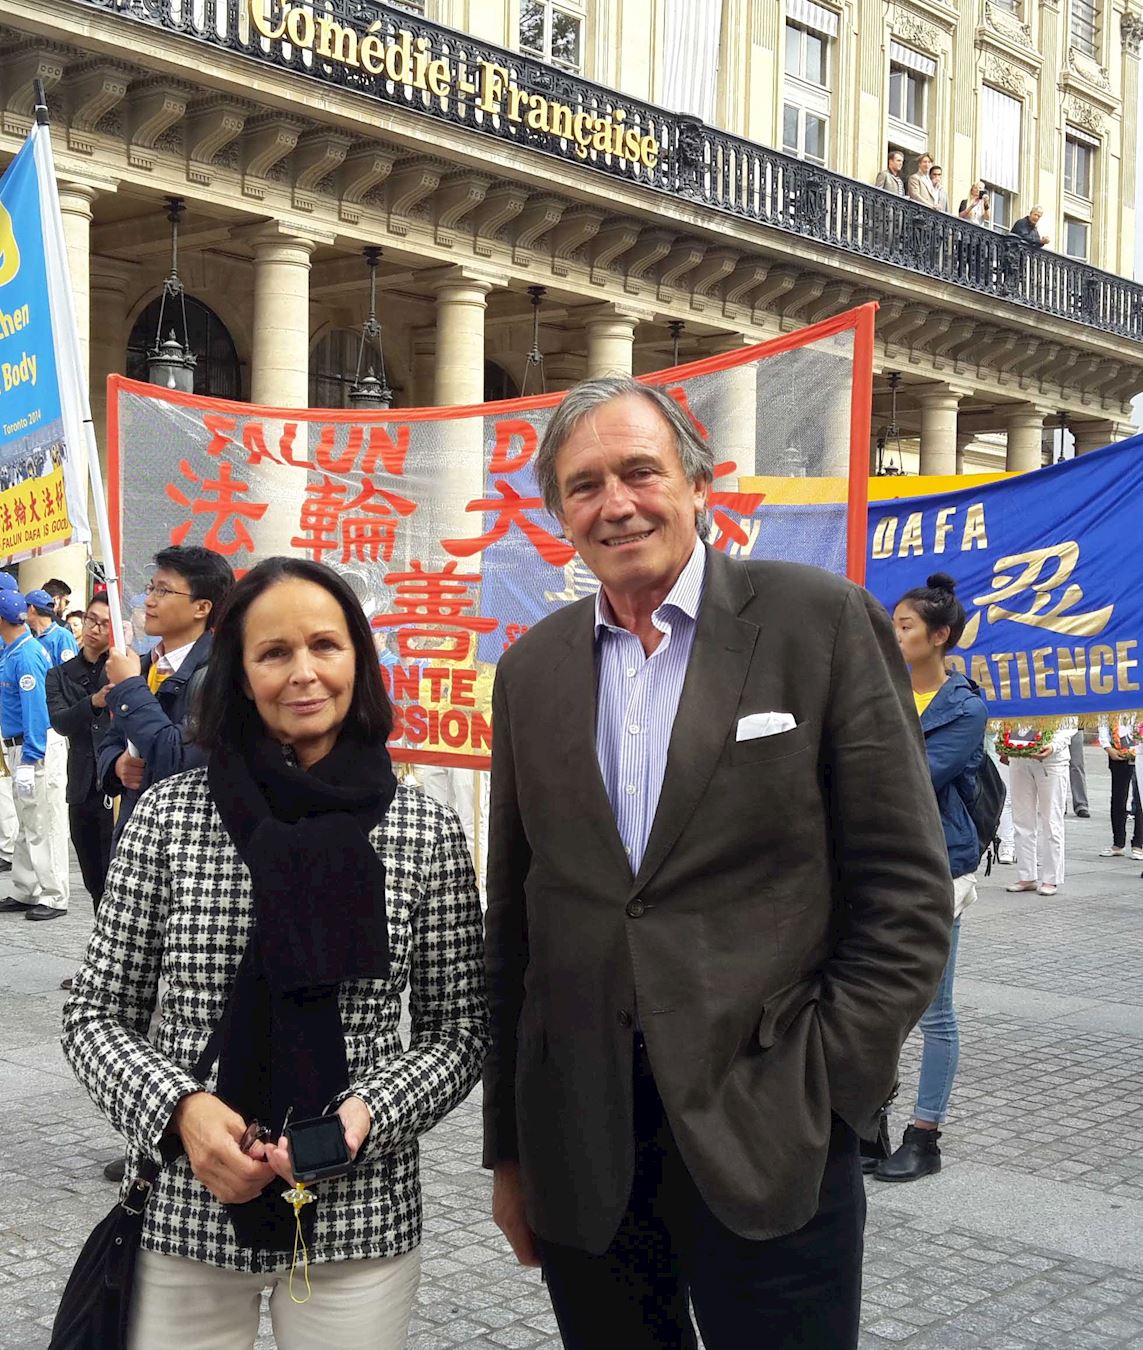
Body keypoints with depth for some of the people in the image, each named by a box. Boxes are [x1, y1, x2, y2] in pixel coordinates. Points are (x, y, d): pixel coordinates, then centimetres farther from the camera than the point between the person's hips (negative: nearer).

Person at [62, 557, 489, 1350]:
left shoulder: (427, 832, -4)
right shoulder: (170, 815, -3)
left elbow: (461, 1030, 2)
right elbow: (98, 1015, 2)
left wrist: (367, 1113, -15)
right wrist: (179, 1107, -15)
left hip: (360, 1222, 0)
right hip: (184, 1219, 0)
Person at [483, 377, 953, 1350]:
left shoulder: (821, 622, -4)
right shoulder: (533, 670, 8)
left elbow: (907, 891, -5)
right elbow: (514, 918, 11)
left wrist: (823, 1083, -11)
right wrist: (509, 1146, 11)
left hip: (766, 1142, -3)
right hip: (576, 1150, 4)